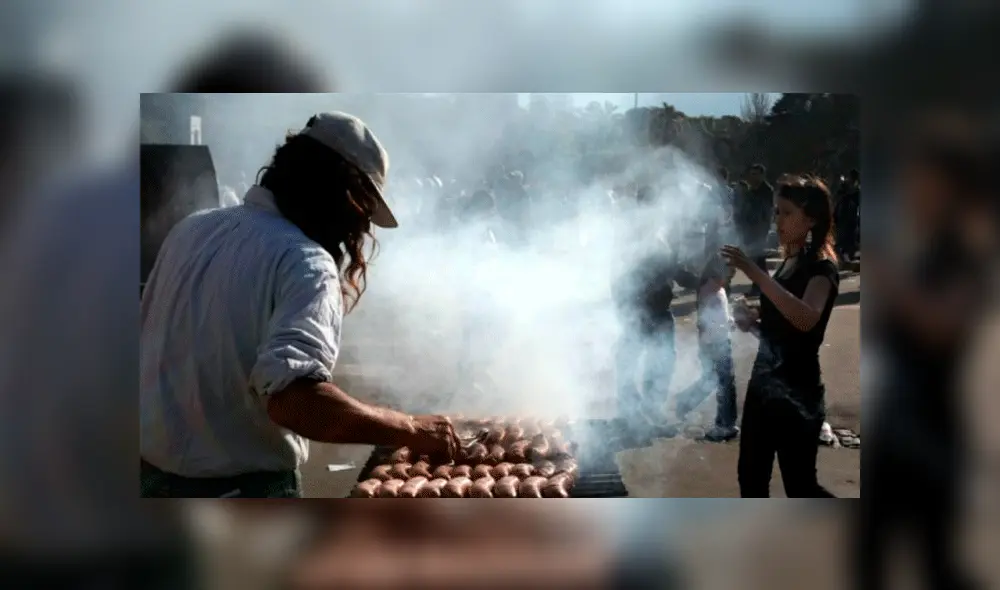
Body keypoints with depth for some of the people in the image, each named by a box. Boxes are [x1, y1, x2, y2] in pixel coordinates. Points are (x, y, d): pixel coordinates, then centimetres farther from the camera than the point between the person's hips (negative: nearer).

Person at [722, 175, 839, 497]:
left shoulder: (821, 267, -12)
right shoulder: (788, 262, 12)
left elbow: (806, 319, -34)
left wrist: (755, 273, -38)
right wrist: (754, 322, 1)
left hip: (797, 394, -8)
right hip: (764, 384, 8)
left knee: (800, 486, 1)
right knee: (751, 478, 10)